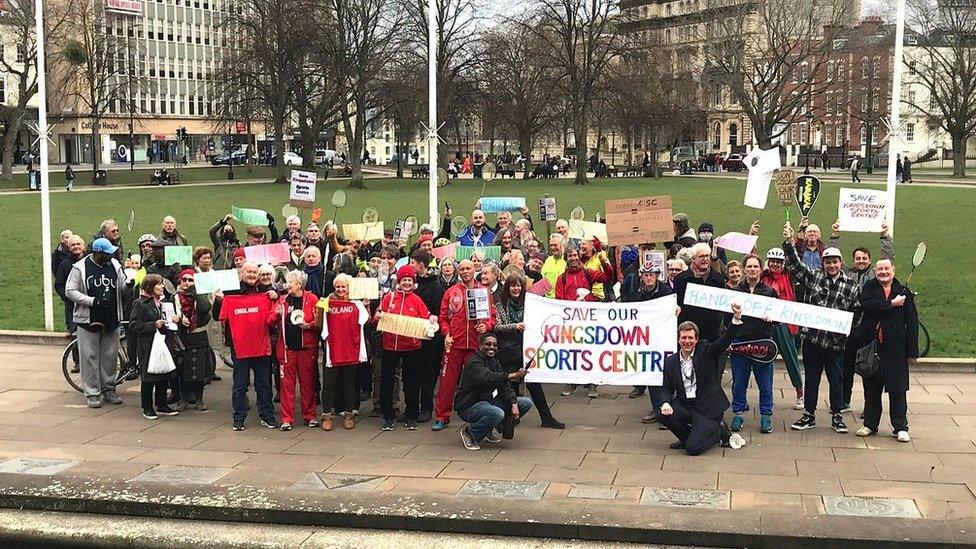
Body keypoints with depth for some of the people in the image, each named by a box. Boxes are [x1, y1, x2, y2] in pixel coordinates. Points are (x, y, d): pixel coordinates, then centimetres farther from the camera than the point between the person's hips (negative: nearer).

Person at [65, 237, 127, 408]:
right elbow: (70, 291, -8)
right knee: (90, 356, 0)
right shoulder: (80, 268, -7)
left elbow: (122, 288, 10)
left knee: (110, 356, 9)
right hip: (88, 319, -4)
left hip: (111, 320, 4)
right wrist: (93, 301, -18)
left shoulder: (114, 265, 5)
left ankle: (109, 389, 21)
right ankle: (92, 393, 7)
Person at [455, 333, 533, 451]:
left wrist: (514, 404, -14)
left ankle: (491, 428, 9)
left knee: (526, 403, 1)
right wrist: (510, 376, -51)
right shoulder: (474, 362, -18)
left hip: (488, 400, 9)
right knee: (497, 413, -38)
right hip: (469, 406, -9)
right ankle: (469, 434, -11)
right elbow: (486, 378, -39)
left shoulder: (494, 362, 10)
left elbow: (505, 387, 3)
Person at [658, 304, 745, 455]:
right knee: (663, 415, -24)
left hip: (707, 408, -4)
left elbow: (725, 340, -16)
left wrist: (736, 318, -34)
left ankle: (720, 431, 14)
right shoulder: (671, 361, 7)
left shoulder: (706, 351, -2)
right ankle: (688, 437, 4)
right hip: (685, 406, 5)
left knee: (693, 448, -17)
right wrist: (666, 403, -14)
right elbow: (667, 389, 10)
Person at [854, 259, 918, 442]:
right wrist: (891, 304, -15)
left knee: (897, 389, 2)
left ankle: (900, 428, 11)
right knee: (871, 388, 9)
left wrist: (912, 351, -3)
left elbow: (912, 322, 2)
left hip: (895, 348, -1)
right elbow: (866, 304, -16)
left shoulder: (904, 292, 4)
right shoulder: (869, 288, 6)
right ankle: (870, 424, 21)